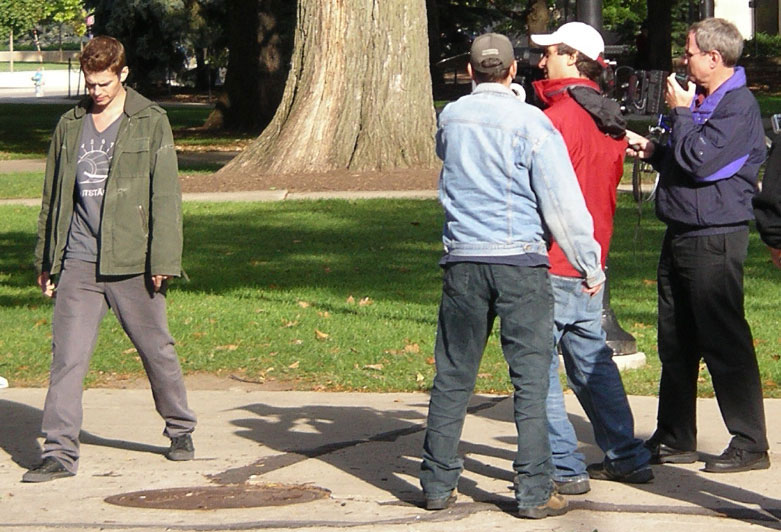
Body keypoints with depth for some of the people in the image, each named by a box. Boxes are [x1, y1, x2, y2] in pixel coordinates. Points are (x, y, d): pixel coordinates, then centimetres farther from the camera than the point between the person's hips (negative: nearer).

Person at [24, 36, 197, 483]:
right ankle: (60, 451, -3)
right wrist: (46, 261, 15)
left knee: (157, 350, 9)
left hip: (132, 262, -2)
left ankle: (181, 430, 29)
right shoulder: (71, 126, 10)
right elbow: (54, 197, 17)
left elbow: (166, 195, -3)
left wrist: (163, 260, -9)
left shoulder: (150, 123, -1)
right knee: (67, 357, -5)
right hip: (78, 263, 3)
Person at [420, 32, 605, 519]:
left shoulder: (451, 118, 6)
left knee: (453, 375, 10)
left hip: (462, 260, 4)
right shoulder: (531, 122, -7)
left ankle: (439, 483, 13)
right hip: (520, 261, -4)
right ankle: (535, 491, -2)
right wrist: (590, 264, 1)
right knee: (531, 377, 0)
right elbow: (562, 202, -7)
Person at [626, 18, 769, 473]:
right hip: (682, 237, 10)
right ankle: (675, 439, 20)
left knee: (725, 344, -6)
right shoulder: (701, 102, 17)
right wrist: (653, 151, 11)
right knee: (675, 344, 13)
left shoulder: (738, 106, -14)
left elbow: (699, 161, -23)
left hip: (715, 241, -10)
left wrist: (680, 112, -11)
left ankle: (750, 444, -1)